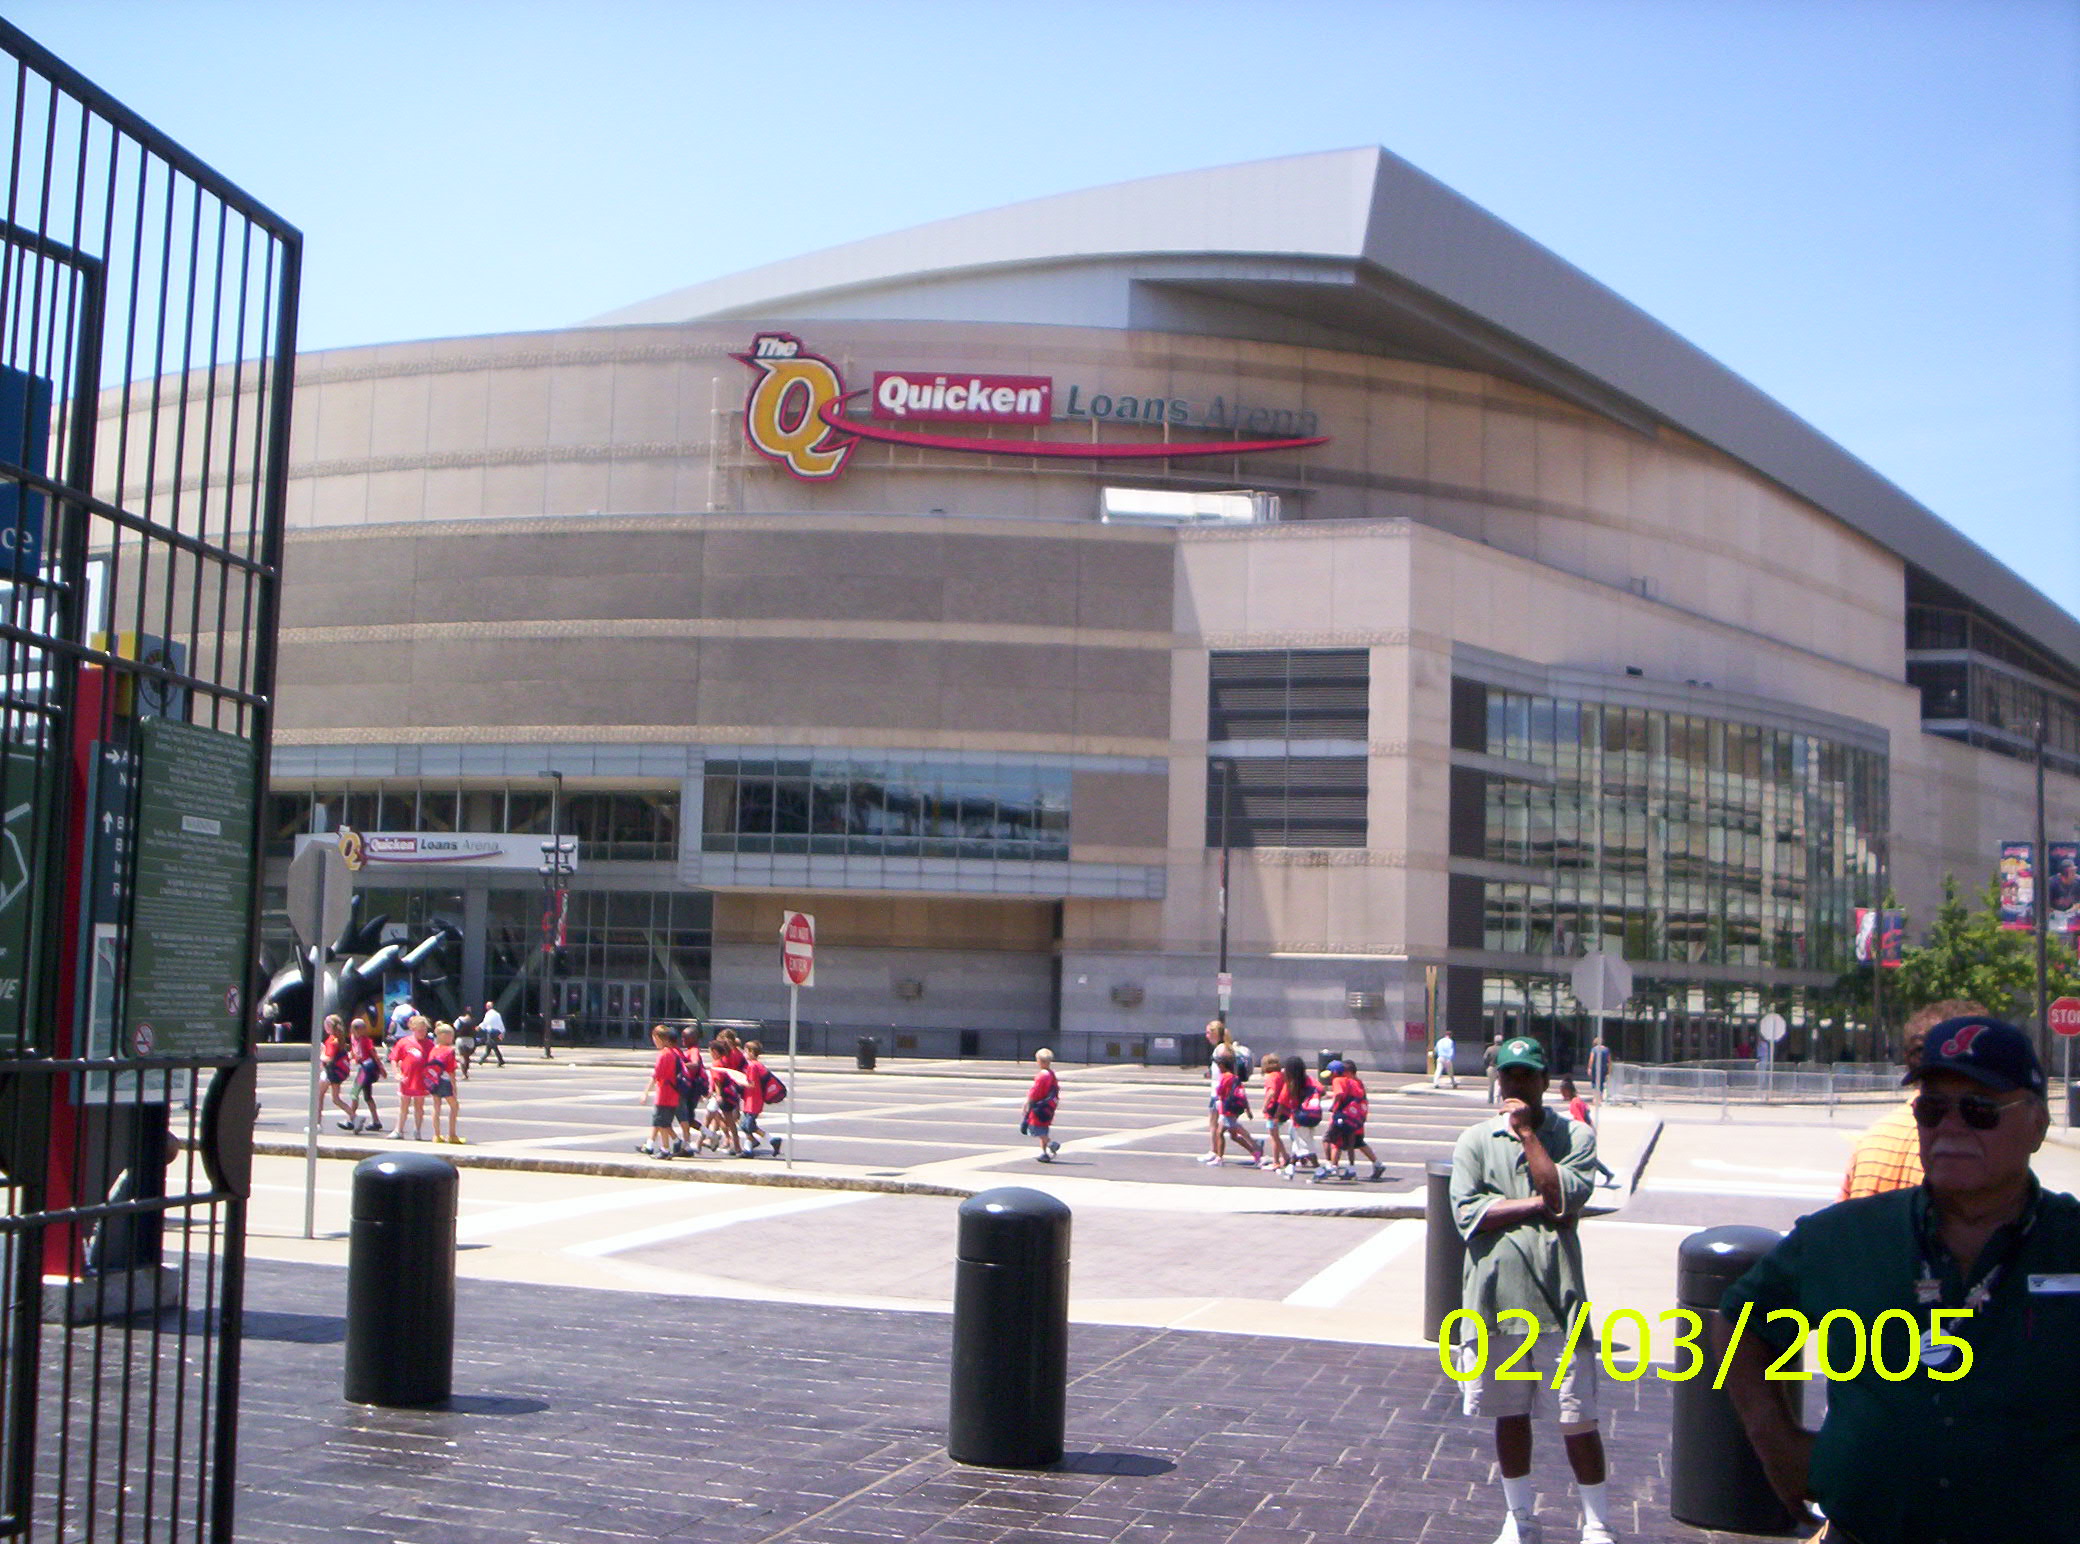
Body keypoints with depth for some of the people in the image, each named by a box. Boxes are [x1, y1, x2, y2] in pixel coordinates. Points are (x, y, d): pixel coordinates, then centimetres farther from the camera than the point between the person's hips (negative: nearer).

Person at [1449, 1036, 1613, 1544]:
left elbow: (1566, 1196, -14)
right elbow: (1466, 1213, -6)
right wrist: (1539, 1206, -10)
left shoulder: (1574, 1135, 2)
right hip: (1496, 1297, 2)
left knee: (1577, 1418, 0)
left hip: (1557, 1296, -2)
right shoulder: (1475, 1140, 5)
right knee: (1509, 1414, 13)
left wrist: (1527, 1132, -11)